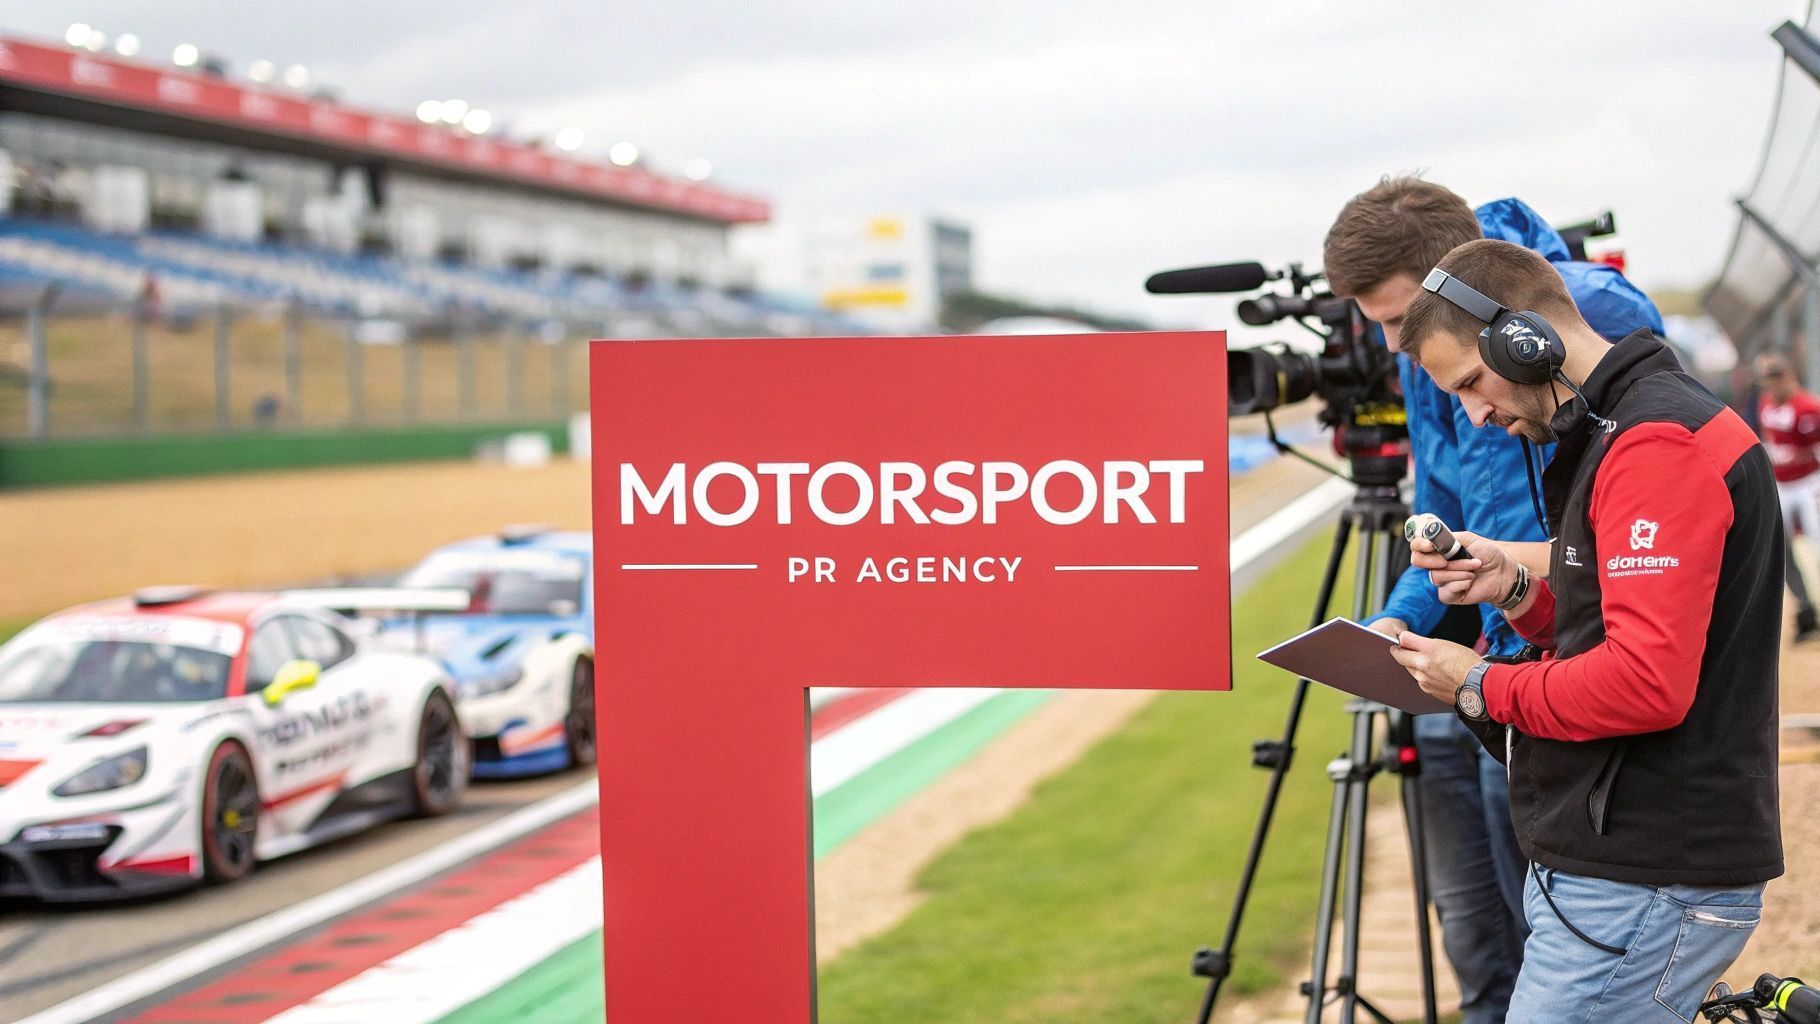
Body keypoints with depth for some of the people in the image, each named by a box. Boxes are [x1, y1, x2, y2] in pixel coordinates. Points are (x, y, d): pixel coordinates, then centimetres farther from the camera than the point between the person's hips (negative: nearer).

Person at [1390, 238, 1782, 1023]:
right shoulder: (1611, 434, 17)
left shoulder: (1660, 443, -17)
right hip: (1606, 863, 10)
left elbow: (1647, 681, -25)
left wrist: (1482, 687, -12)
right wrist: (1517, 592, 5)